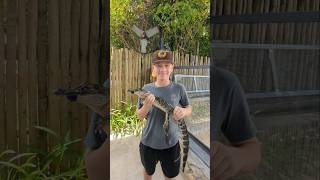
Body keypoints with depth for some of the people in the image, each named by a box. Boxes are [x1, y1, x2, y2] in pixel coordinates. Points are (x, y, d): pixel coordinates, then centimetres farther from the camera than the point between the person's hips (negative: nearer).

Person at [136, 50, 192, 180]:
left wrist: (184, 111, -23)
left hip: (171, 143, -1)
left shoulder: (179, 88, -11)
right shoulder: (146, 89, -9)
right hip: (148, 141, 1)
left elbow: (189, 108, 1)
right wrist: (147, 105, -24)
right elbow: (140, 116, -3)